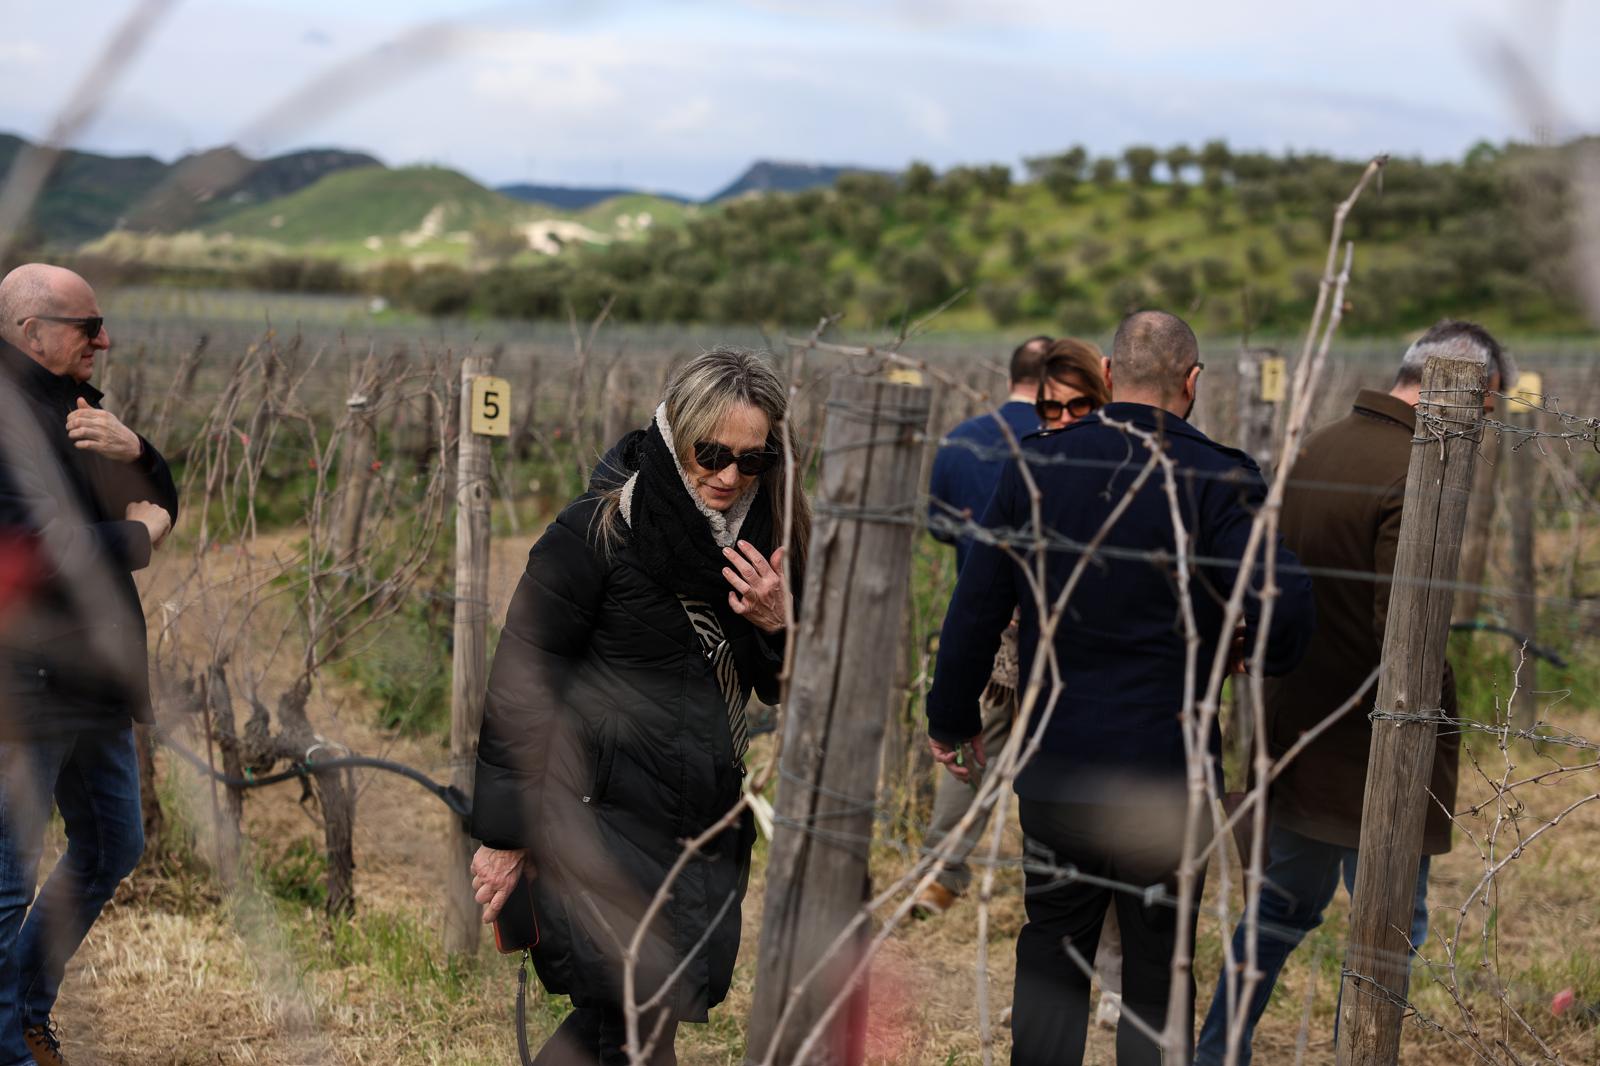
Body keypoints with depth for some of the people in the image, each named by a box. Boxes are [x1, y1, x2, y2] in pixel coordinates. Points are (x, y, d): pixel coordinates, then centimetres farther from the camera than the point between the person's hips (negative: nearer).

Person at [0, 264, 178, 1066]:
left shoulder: (75, 406, 13)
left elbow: (161, 502, 12)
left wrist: (131, 450, -10)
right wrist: (140, 535, -10)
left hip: (92, 683, 10)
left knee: (113, 849, 21)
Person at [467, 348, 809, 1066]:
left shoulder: (768, 538, 6)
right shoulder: (599, 531, -10)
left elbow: (784, 691, 14)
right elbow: (519, 686, -7)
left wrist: (777, 624, -9)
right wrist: (505, 835, -6)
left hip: (710, 828, 6)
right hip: (603, 815, -6)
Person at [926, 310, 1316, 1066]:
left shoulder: (1037, 466, 0)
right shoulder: (1220, 481, -10)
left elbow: (976, 607, 4)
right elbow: (1283, 608, -18)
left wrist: (953, 718, 17)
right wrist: (1270, 661, 6)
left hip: (1053, 761, 3)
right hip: (1166, 769, -3)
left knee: (1050, 957, 15)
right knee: (1156, 974, 8)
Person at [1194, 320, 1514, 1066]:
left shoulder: (1317, 448, 8)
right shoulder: (1418, 476, -20)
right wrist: (1437, 718, -10)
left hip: (1294, 728, 9)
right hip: (1371, 751, -9)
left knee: (1287, 901, 21)